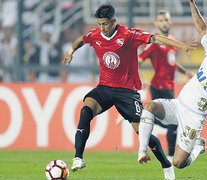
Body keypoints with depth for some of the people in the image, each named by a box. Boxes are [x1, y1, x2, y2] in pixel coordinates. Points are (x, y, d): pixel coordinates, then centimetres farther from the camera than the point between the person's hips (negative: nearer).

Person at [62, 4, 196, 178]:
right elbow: (81, 40, 24)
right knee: (86, 110, -27)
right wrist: (71, 51, 38)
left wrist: (181, 45, -29)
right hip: (104, 88, 3)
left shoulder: (128, 34, -14)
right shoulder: (94, 36, -1)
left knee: (141, 129, -8)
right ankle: (78, 158, -29)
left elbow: (155, 38, -20)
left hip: (127, 90, -3)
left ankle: (167, 166, 12)